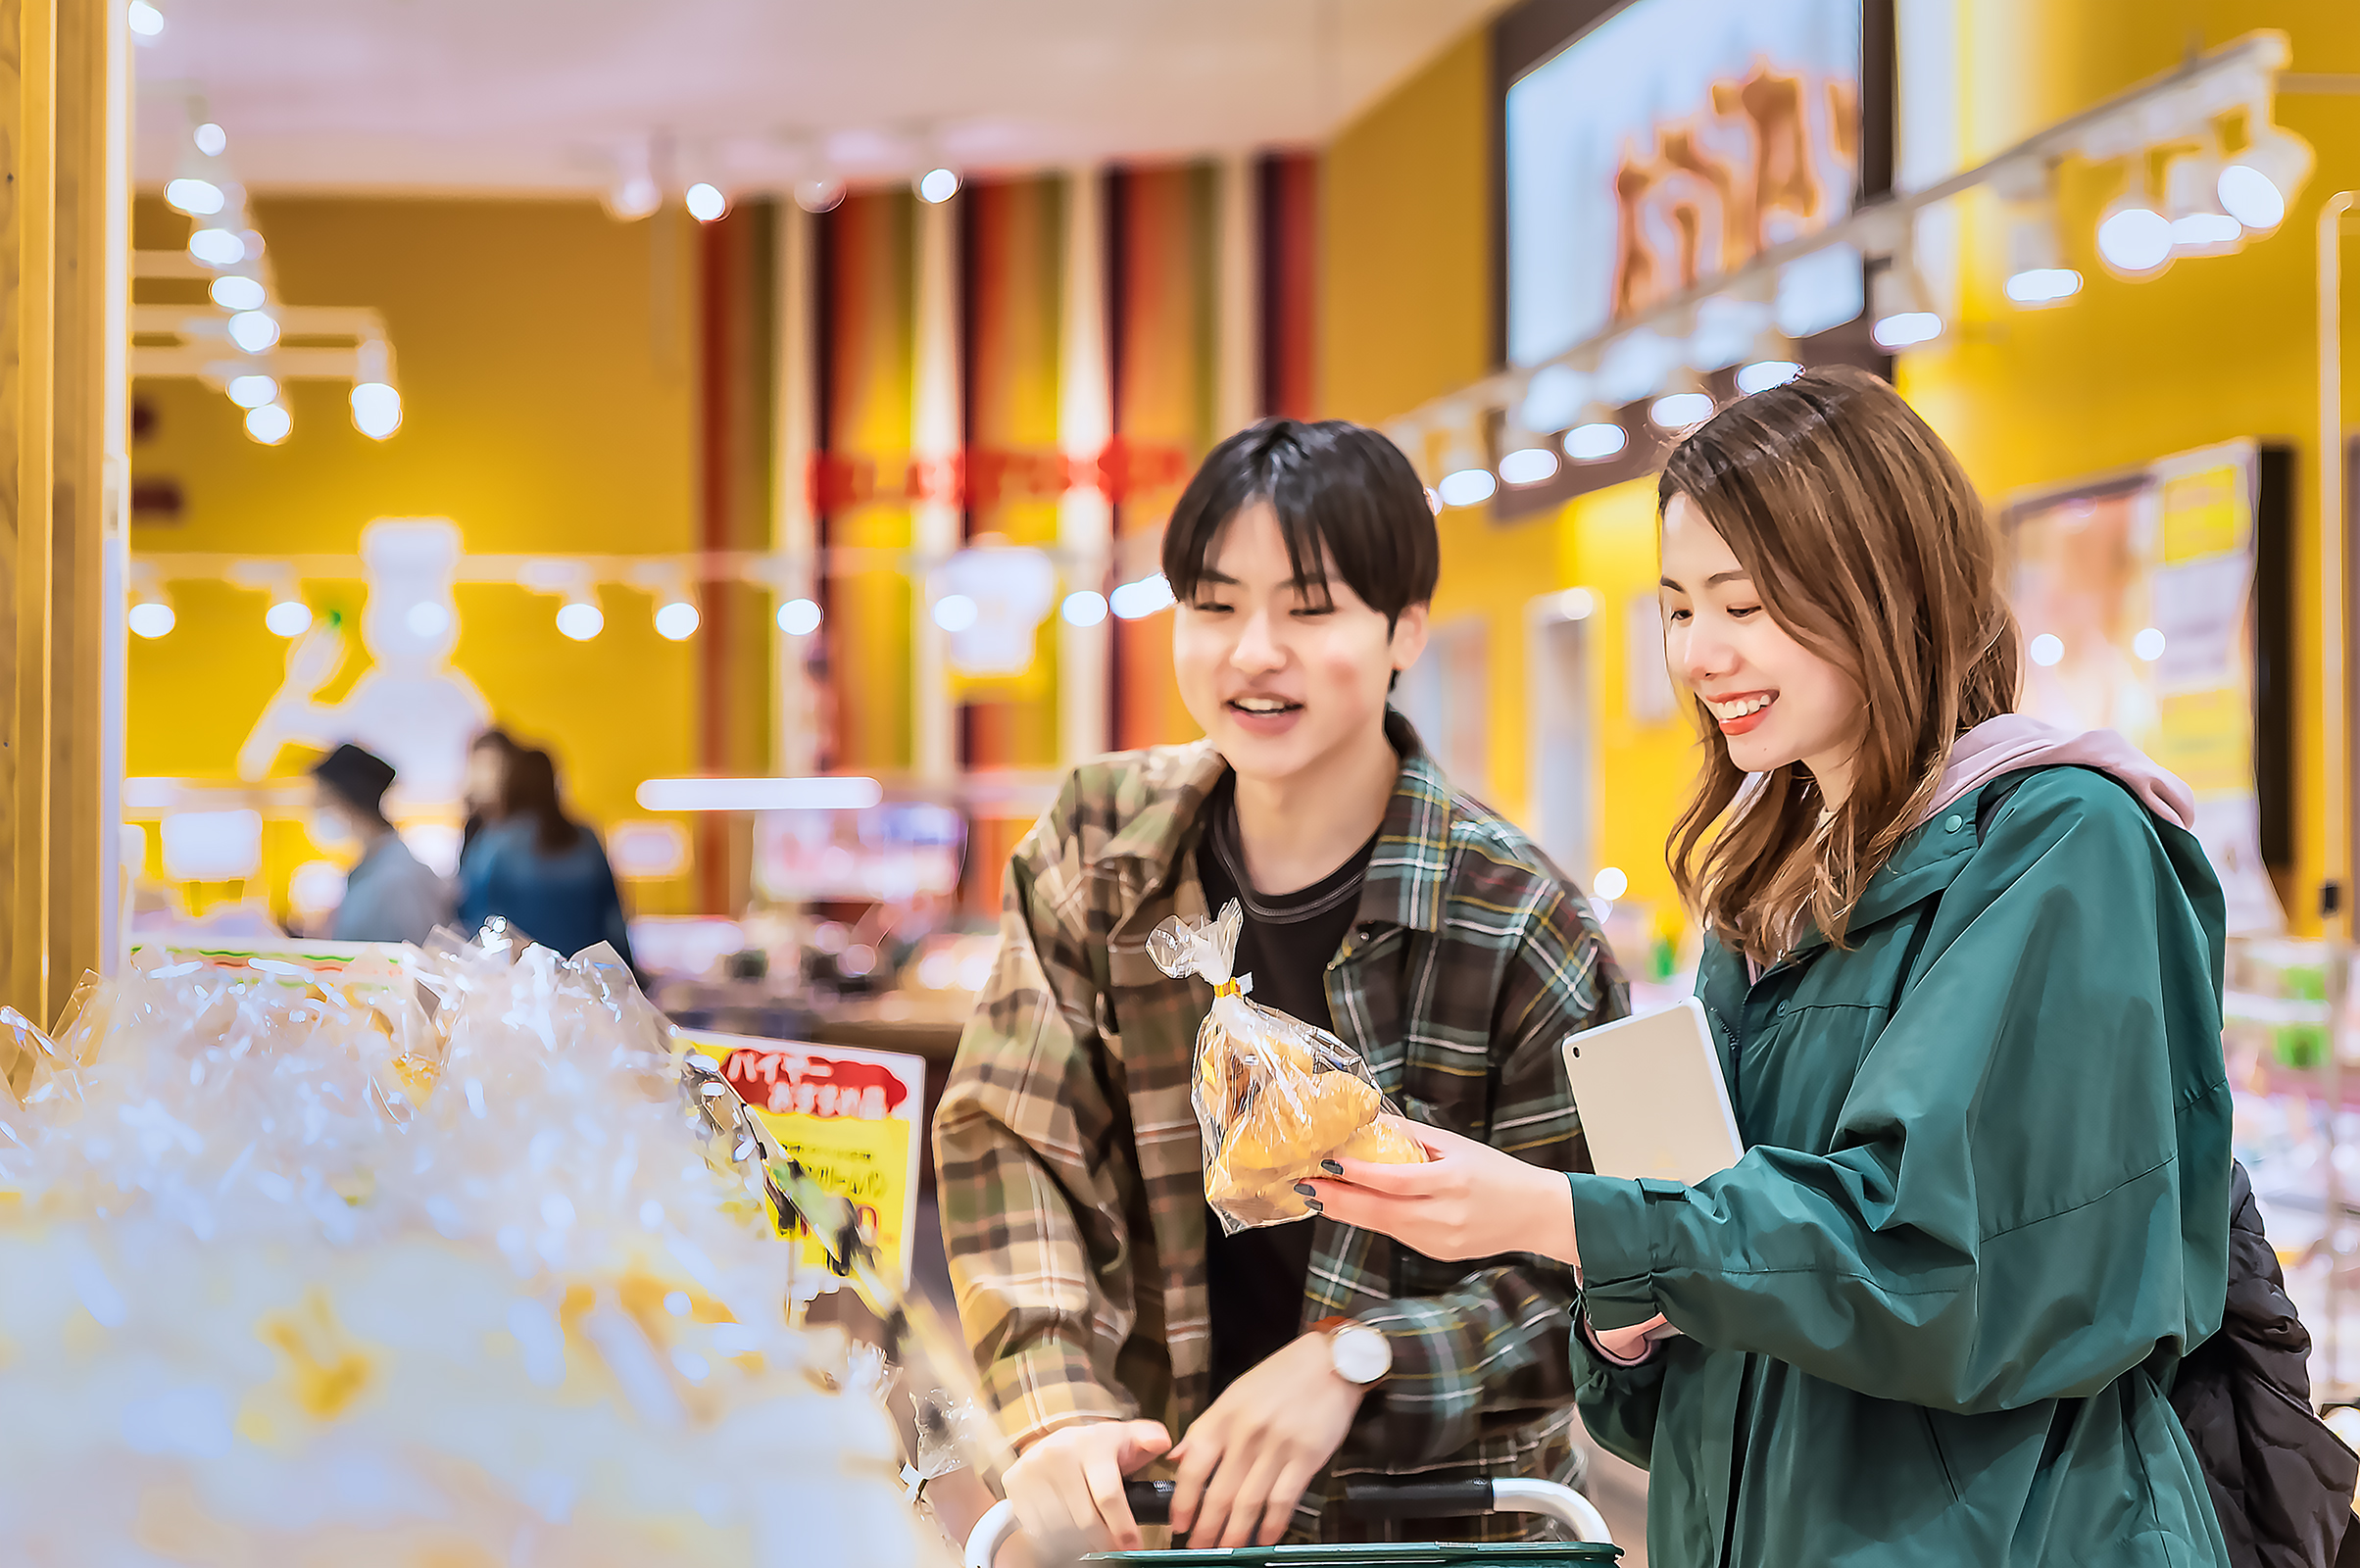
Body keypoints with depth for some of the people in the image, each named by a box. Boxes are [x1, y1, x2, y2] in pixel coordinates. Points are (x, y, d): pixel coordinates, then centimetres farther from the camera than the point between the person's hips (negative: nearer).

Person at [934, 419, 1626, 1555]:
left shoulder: (1516, 926, -11)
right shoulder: (1096, 850, 0)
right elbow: (1005, 1139, -3)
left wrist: (1353, 1357, -22)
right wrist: (1056, 1408, -16)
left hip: (1430, 1518, -2)